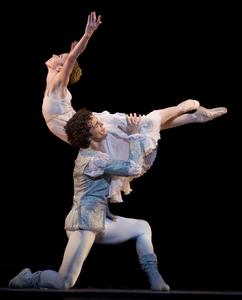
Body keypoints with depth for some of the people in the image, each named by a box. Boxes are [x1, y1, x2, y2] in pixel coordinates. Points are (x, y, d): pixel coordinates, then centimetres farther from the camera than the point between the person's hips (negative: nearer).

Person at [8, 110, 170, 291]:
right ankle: (28, 278, 16)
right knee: (65, 283, -12)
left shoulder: (94, 152, 12)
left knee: (143, 227, 12)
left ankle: (155, 279, 3)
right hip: (84, 223, -10)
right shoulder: (92, 160, -17)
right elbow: (134, 169, -18)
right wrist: (134, 134, -11)